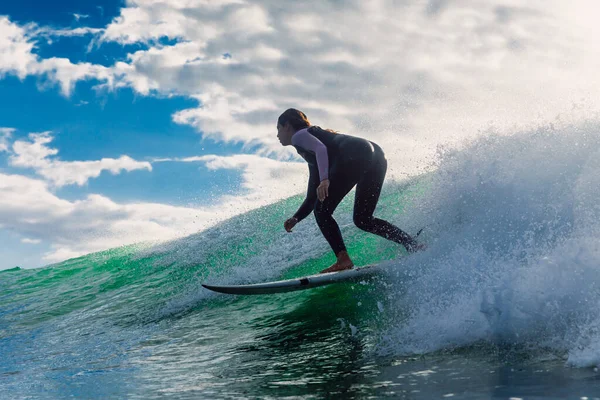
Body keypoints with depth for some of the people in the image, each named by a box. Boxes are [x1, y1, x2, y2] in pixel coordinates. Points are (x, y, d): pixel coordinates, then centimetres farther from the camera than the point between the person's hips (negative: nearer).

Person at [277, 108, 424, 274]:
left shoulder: (299, 135, 13)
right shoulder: (311, 156, 38)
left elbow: (320, 148, -10)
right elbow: (313, 197, 38)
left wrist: (324, 179, -23)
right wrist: (295, 218, 30)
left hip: (356, 154, -9)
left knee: (322, 211, -1)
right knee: (362, 220, 16)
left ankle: (343, 260, -14)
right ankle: (414, 246, 4)